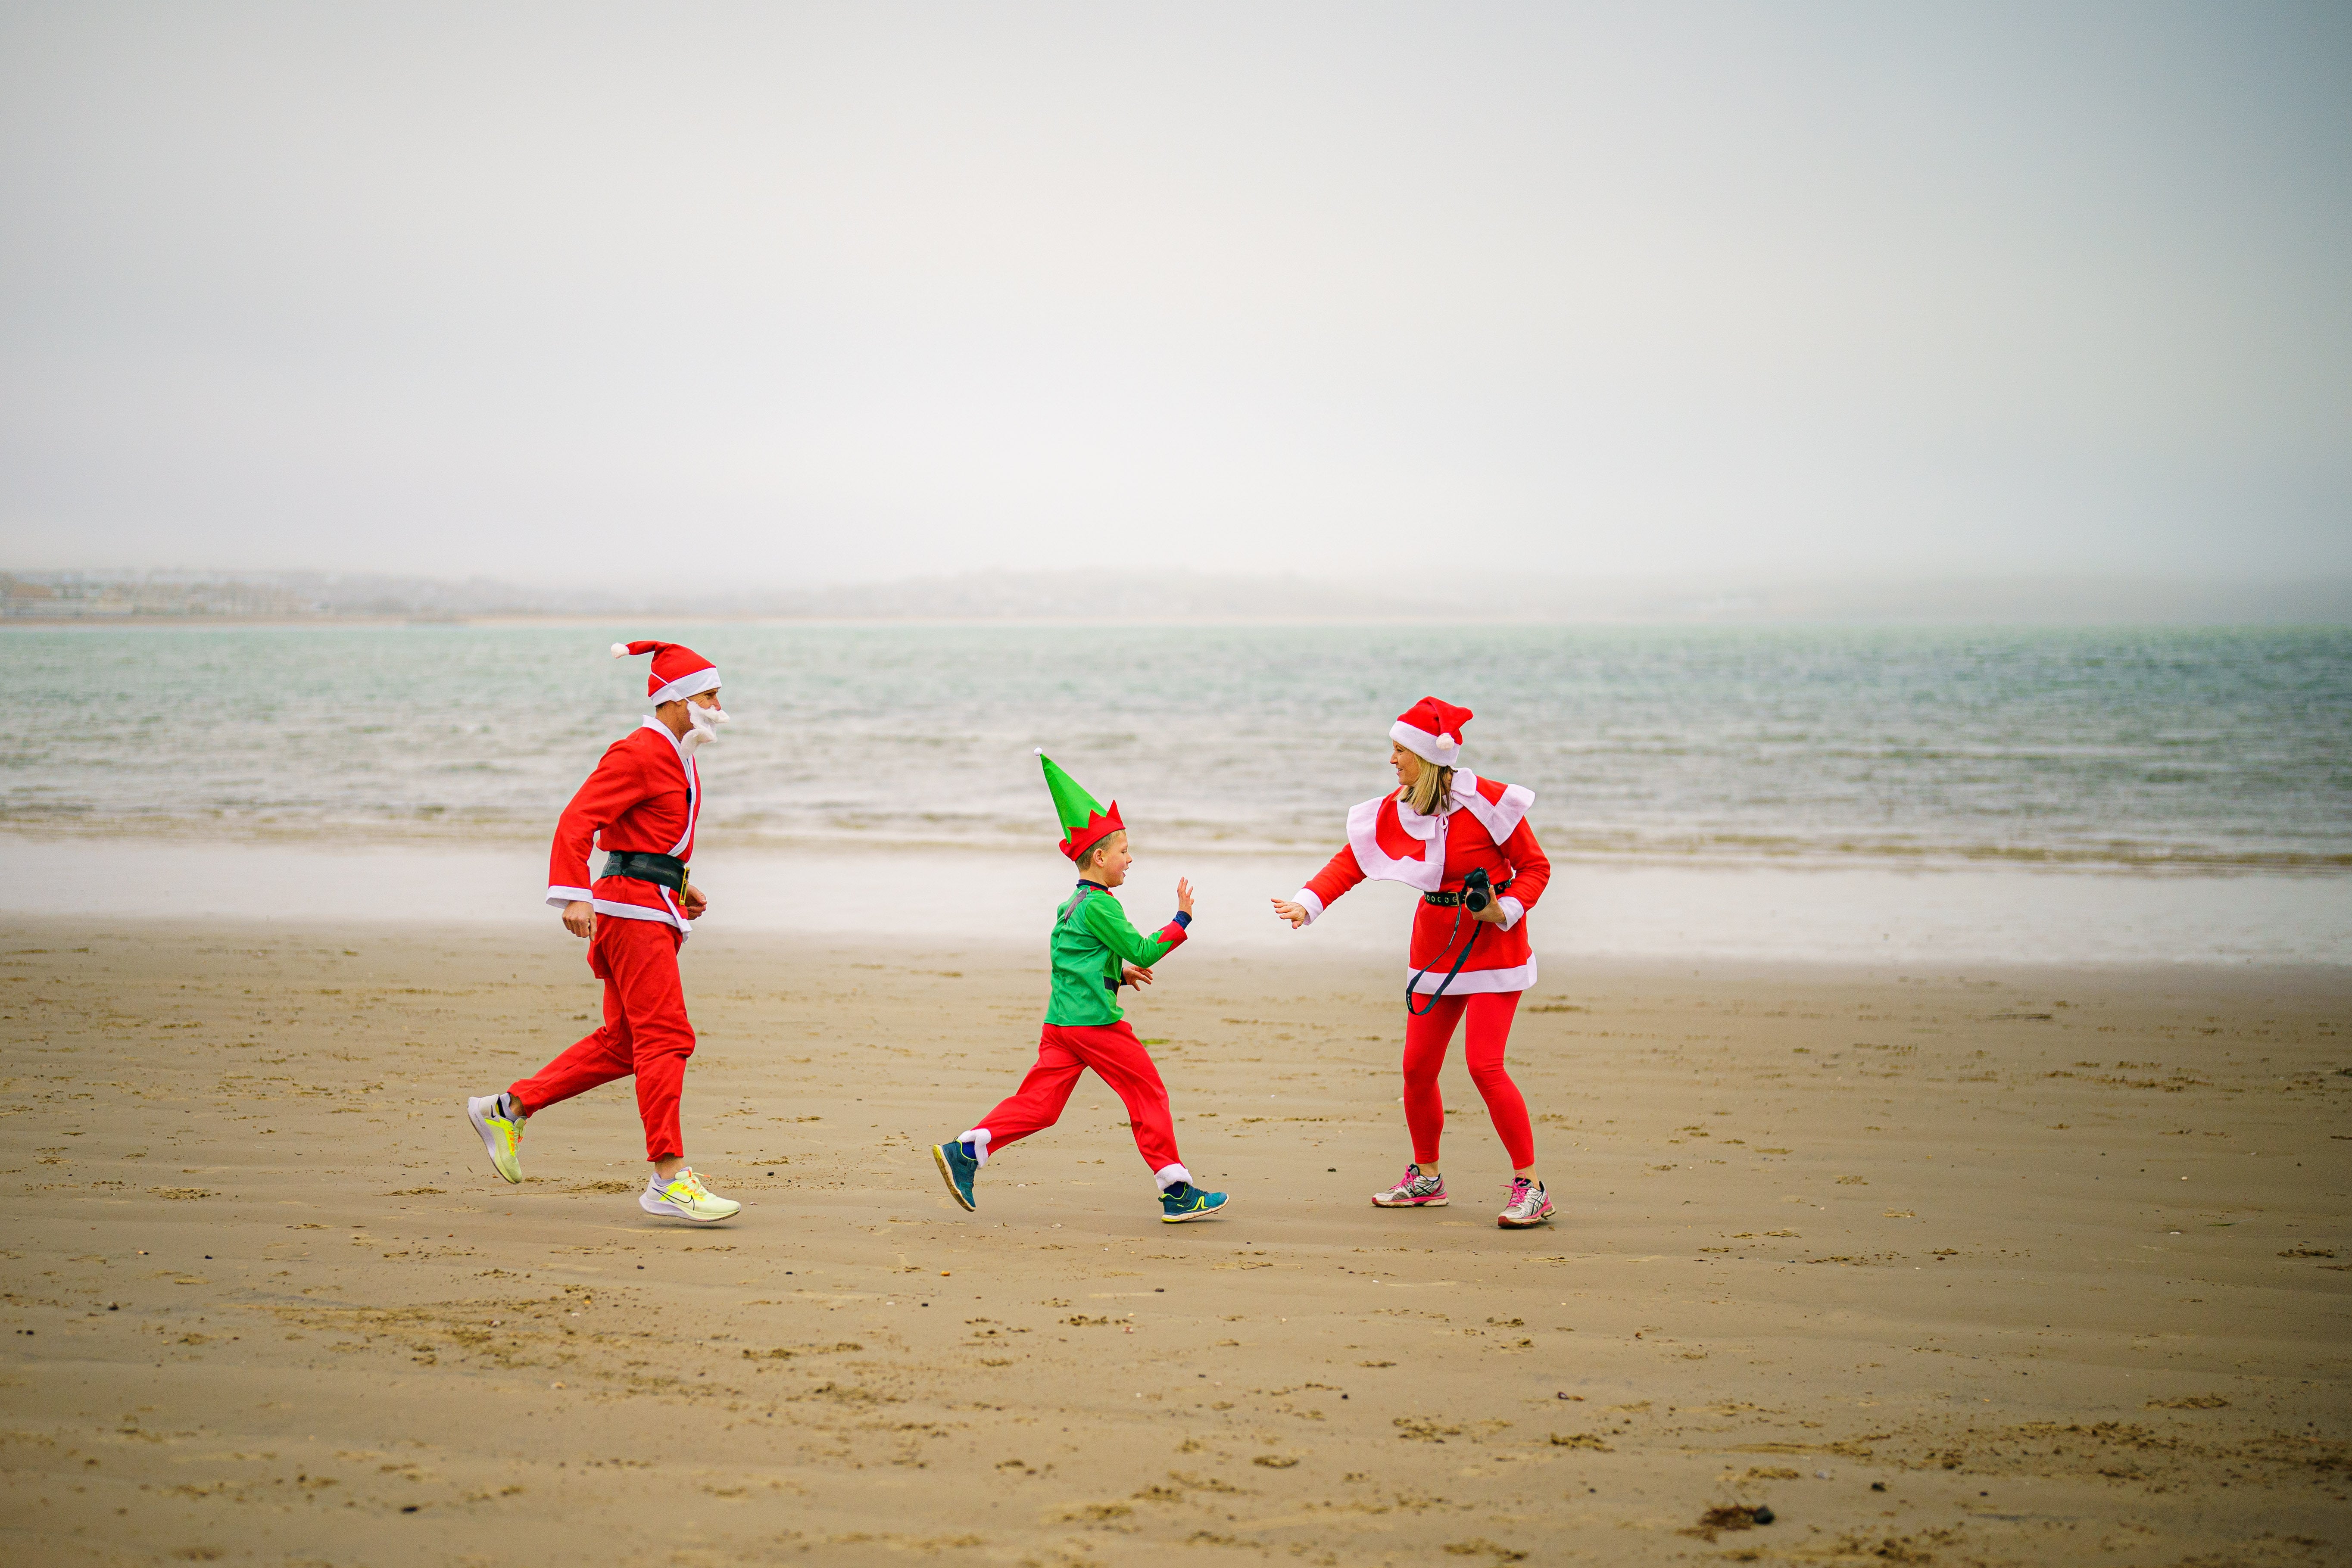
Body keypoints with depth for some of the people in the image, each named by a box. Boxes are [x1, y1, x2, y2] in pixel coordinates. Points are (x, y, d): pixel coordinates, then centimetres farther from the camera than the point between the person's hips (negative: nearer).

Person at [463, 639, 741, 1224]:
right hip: (633, 908, -10)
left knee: (623, 1043, 11)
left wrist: (678, 886, 19)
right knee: (666, 1037, -12)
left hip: (652, 911, 10)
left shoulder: (675, 757, 19)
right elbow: (578, 821, -20)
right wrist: (575, 896, -29)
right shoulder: (639, 753, -12)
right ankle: (668, 1180, -12)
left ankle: (508, 1109, 19)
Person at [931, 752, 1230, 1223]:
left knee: (1039, 1103, 6)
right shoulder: (1099, 905, -12)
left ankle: (964, 1151, -5)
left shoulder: (1071, 905, 18)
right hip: (1095, 1022, -9)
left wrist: (1119, 974, 19)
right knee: (1148, 1093, 0)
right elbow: (1141, 951, -13)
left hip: (1061, 1023, 9)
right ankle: (1176, 1192, 2)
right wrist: (1182, 919, -5)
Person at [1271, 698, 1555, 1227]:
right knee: (1417, 1067, 6)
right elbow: (1352, 861, 0)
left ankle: (1530, 1186, -8)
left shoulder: (1489, 802, -17)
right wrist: (1308, 903, -14)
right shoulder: (1395, 811, 0)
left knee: (1485, 1064, -16)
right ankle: (1426, 1179, 26)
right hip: (1435, 944, 6)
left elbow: (1535, 867, -8)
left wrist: (1504, 911, -22)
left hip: (1493, 944, -6)